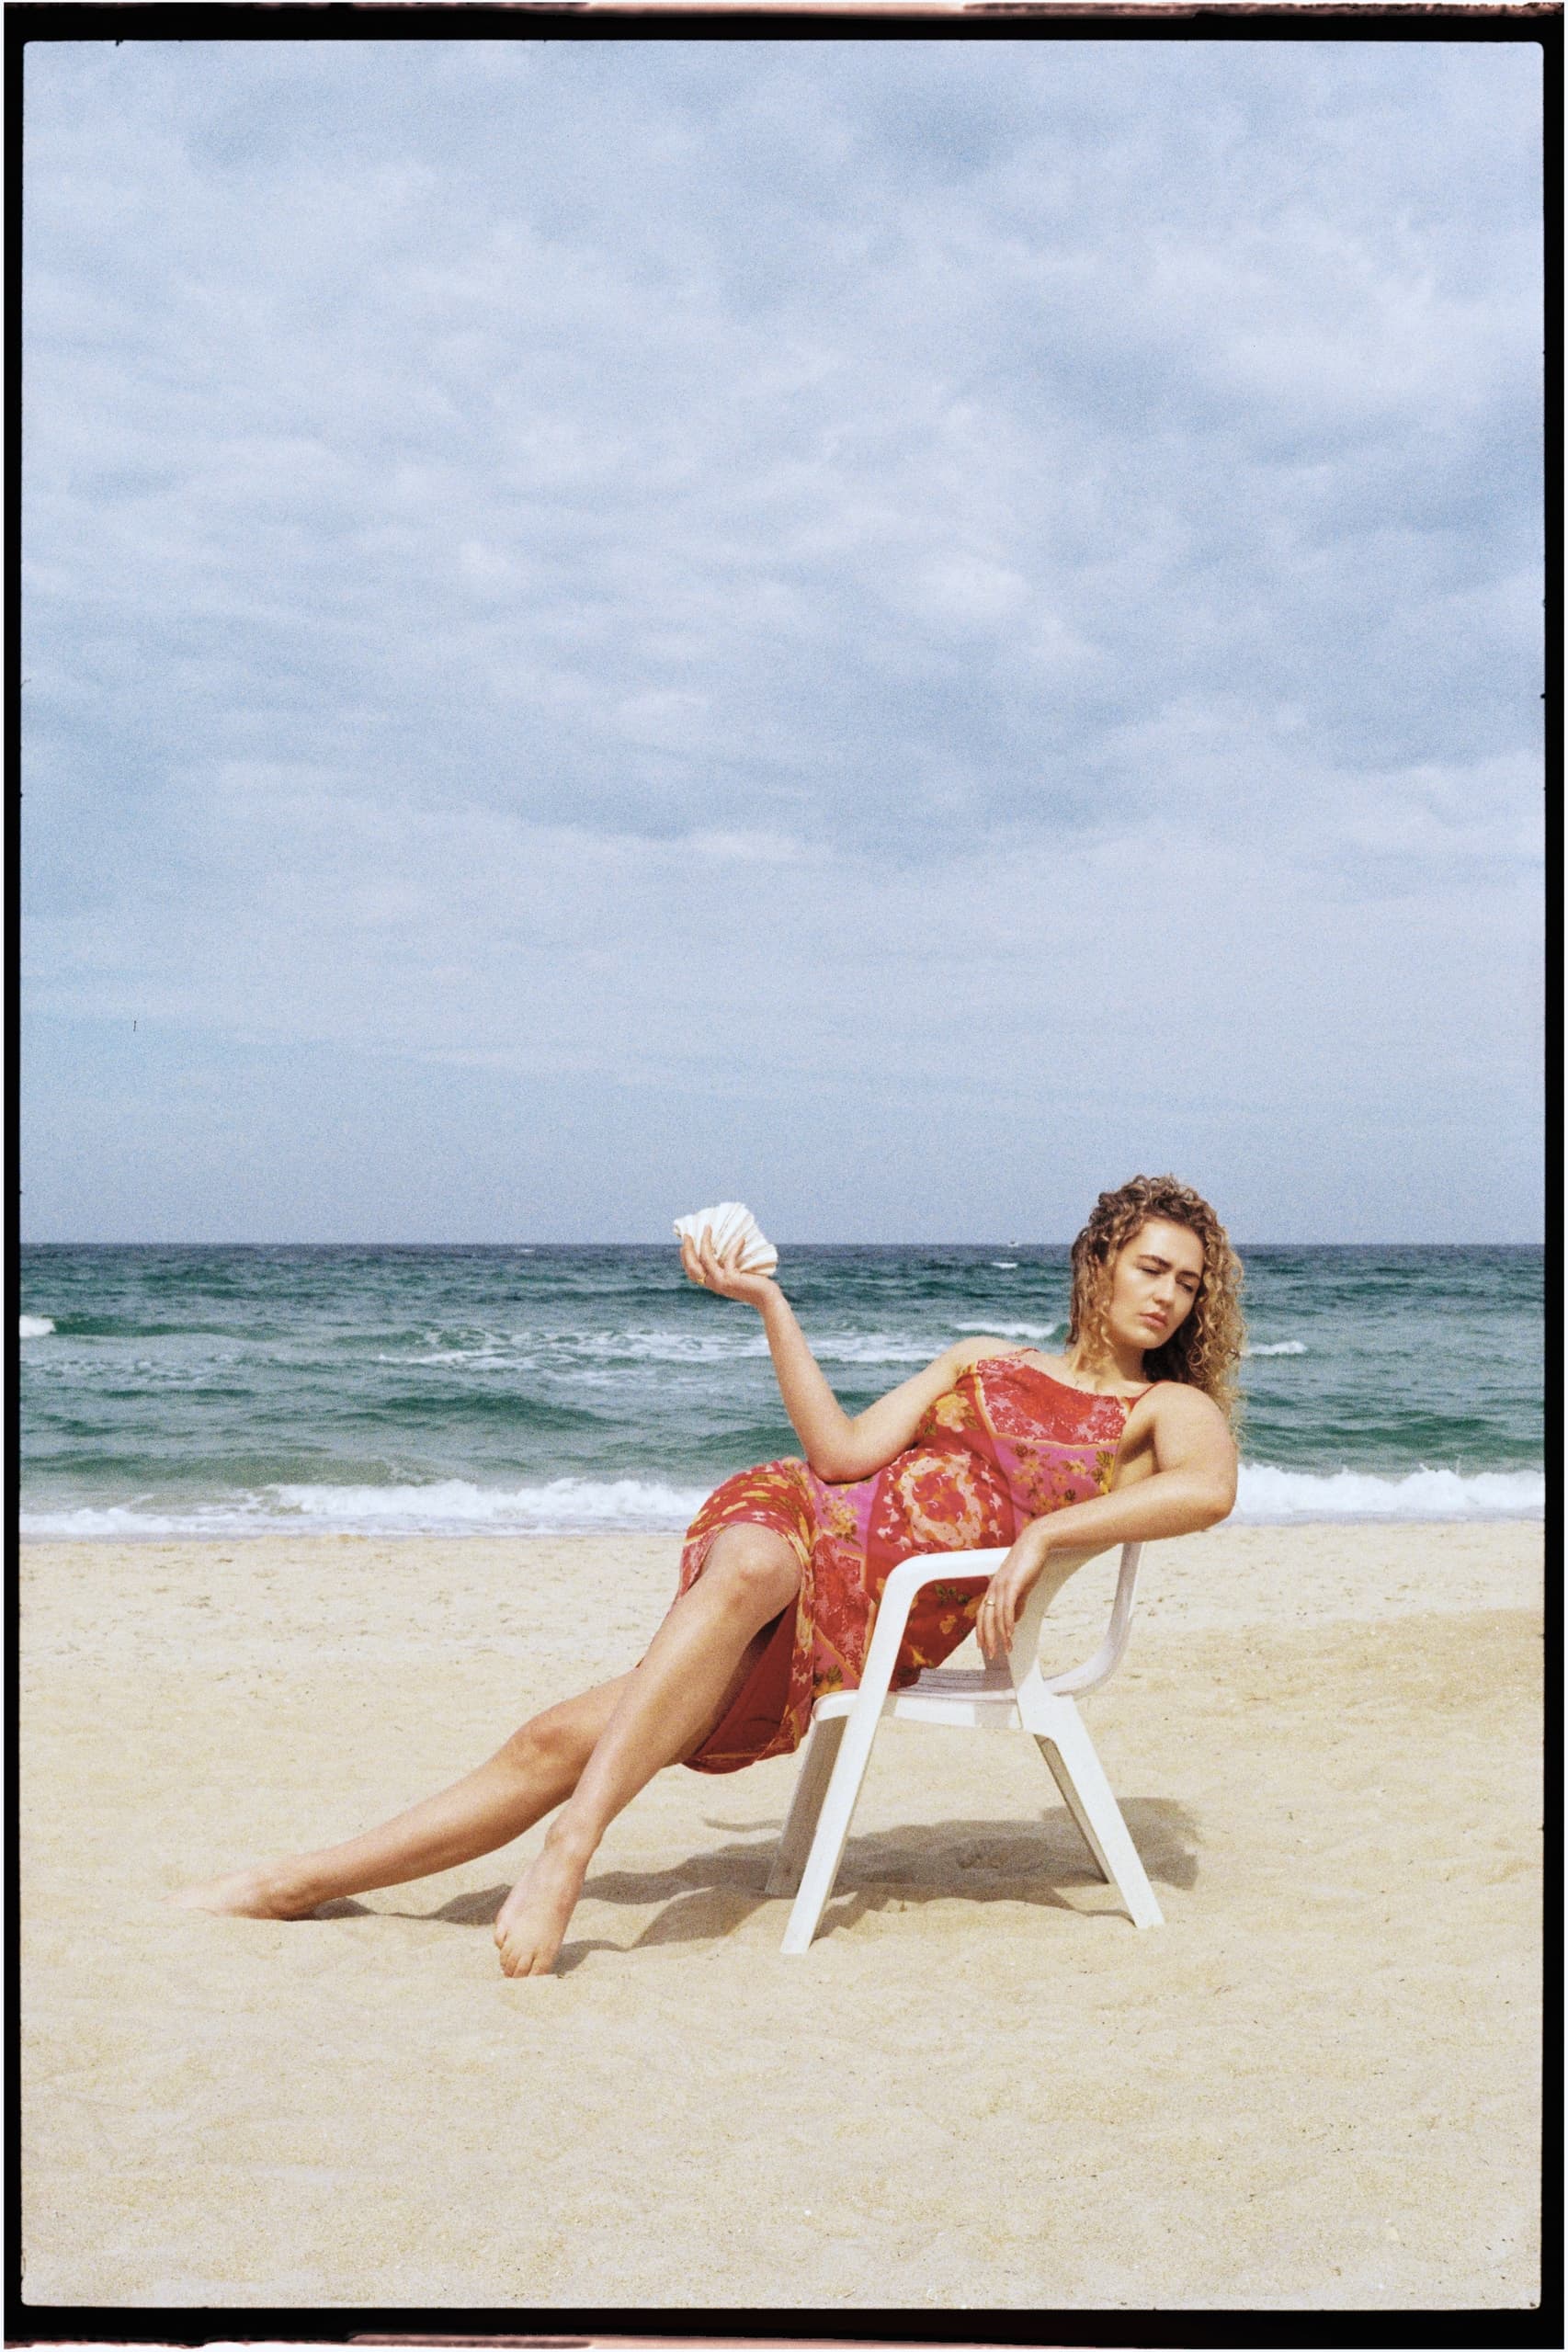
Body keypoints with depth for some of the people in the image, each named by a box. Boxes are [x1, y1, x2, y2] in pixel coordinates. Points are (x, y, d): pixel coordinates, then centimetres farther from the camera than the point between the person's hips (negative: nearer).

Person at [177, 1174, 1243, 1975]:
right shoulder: (982, 1360, 23)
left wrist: (1043, 1532, -22)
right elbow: (842, 1449, 9)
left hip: (886, 1617, -2)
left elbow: (1209, 1489, -14)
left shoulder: (1170, 1408, 11)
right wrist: (770, 1303, 9)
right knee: (564, 1739, -15)